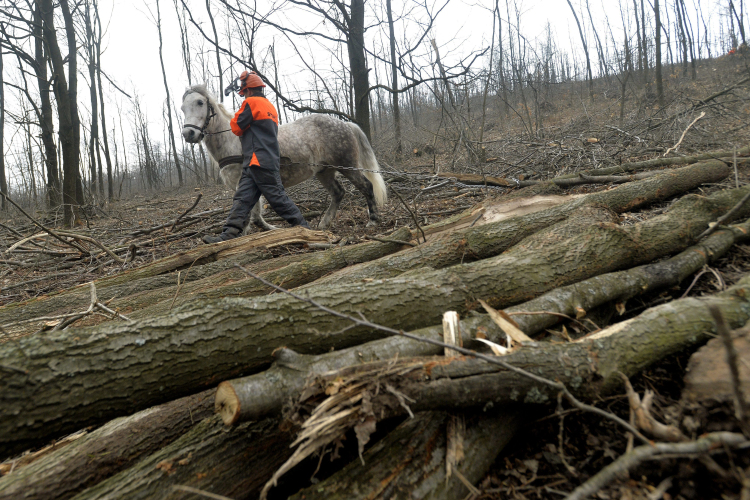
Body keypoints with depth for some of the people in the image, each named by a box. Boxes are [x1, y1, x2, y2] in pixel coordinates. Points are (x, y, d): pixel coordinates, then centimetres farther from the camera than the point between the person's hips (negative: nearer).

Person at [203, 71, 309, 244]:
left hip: (258, 162, -10)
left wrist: (235, 119, 17)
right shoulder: (270, 106, 23)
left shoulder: (252, 103, -5)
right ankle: (229, 234, -4)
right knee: (242, 198, 1)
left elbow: (237, 127, -3)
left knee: (277, 197, -6)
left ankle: (302, 226, 1)